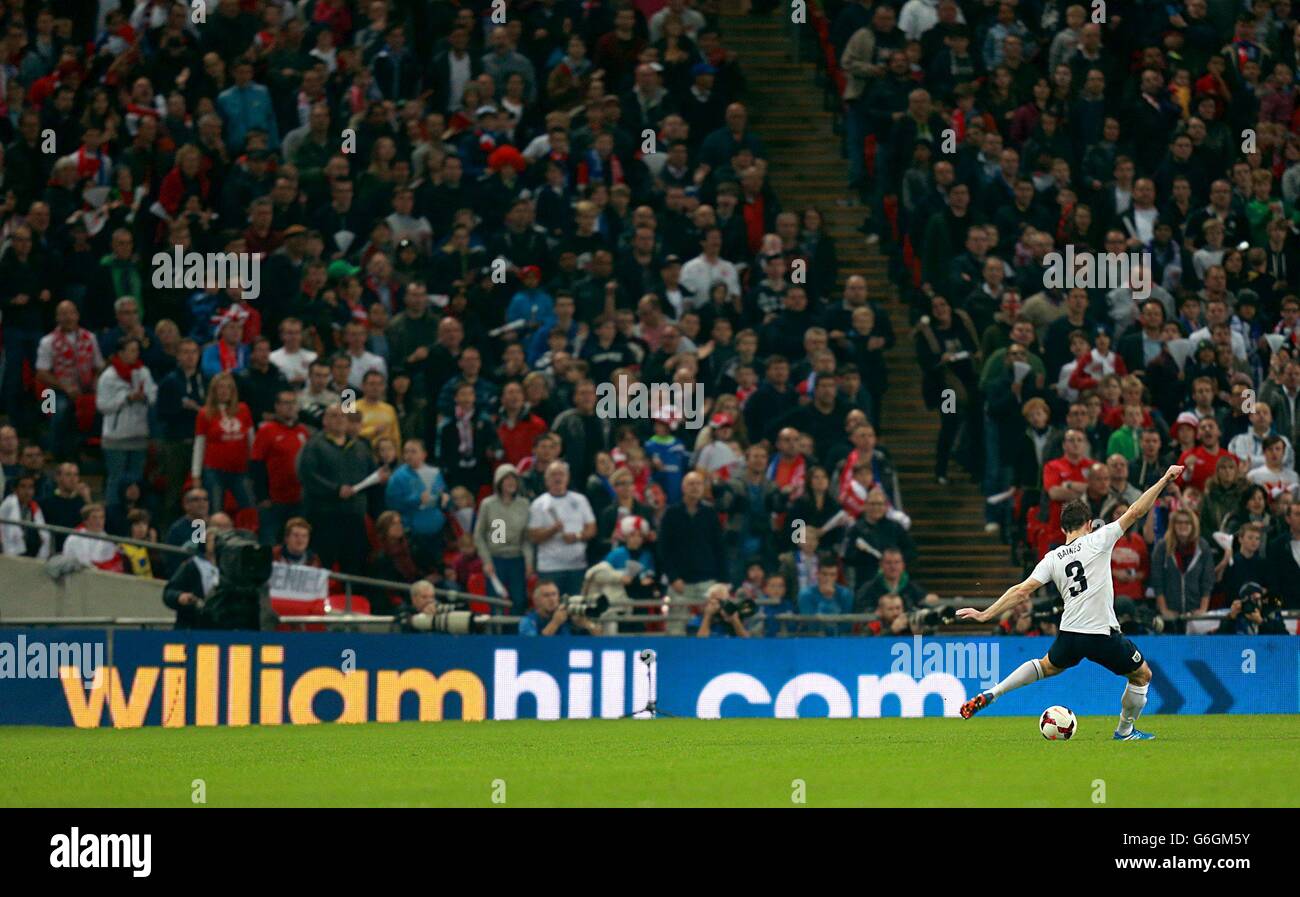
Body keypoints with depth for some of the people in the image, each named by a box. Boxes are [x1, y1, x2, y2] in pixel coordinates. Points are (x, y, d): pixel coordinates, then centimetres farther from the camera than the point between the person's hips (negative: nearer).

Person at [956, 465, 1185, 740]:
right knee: (1142, 675, 20)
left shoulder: (1052, 558, 6)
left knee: (1046, 666, 33)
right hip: (1103, 634, -4)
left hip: (1069, 635, 4)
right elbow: (1136, 511, -4)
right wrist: (1165, 480, 3)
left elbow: (1022, 591, 1)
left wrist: (985, 615, 5)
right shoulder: (1098, 540, -3)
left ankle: (990, 694, 19)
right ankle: (1126, 730, 30)